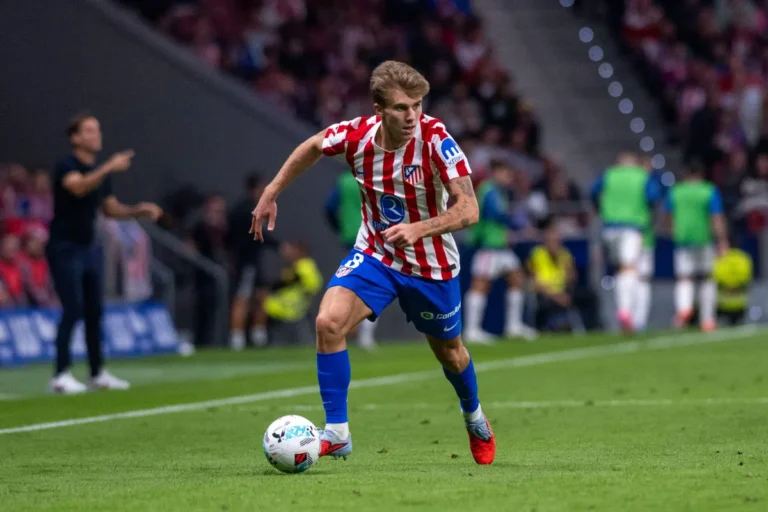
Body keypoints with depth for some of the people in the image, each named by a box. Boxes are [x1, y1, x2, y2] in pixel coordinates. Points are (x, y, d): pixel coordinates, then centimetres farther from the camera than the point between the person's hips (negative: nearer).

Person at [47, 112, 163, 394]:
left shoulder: (101, 171, 9)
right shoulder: (66, 166, -14)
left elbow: (111, 208, 17)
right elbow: (78, 187, -36)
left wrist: (138, 211, 0)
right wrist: (109, 167, -44)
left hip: (89, 248, 7)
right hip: (65, 248, -7)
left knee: (94, 310, 7)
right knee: (73, 309, -12)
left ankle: (98, 373, 13)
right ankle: (61, 376, -9)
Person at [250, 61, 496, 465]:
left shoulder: (435, 140, -28)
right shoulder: (356, 135, -18)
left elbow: (468, 210, -32)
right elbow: (313, 147, 7)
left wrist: (418, 229, -46)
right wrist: (271, 193, 8)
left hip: (431, 265, -2)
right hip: (374, 254, 2)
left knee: (448, 352, 18)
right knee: (329, 322, -22)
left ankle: (475, 419, 51)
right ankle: (336, 433, -12)